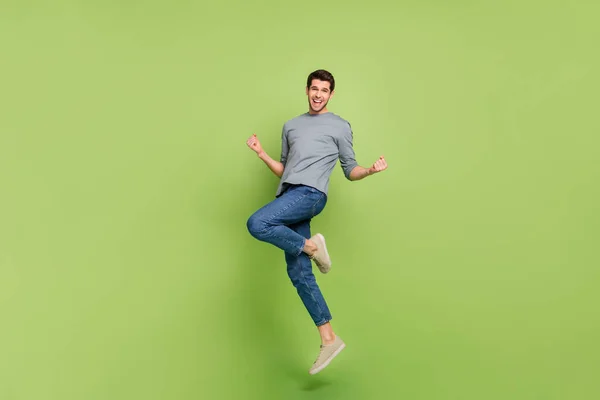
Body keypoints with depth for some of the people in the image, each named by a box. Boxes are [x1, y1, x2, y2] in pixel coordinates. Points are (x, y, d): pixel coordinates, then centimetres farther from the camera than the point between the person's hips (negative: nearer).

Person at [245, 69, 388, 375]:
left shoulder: (340, 126, 11)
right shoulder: (291, 125, 25)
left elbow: (350, 171, 11)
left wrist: (371, 170, -9)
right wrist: (262, 154, 11)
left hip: (310, 195, -6)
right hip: (289, 196, 6)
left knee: (257, 224, -28)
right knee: (298, 273, 2)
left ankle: (311, 246, -5)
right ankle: (329, 339, 11)